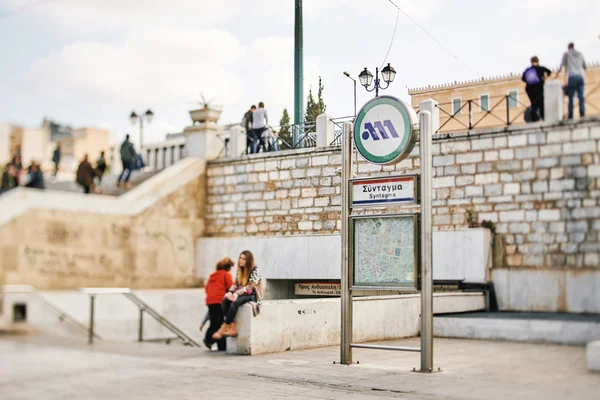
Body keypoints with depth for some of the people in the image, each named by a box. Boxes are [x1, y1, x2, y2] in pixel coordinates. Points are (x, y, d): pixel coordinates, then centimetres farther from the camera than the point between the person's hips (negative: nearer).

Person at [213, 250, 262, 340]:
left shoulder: (255, 270, -11)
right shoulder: (240, 270, 11)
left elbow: (250, 286, -19)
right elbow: (235, 284, 7)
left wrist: (237, 293, -30)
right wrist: (230, 292, -15)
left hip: (253, 295, -7)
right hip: (242, 294, 7)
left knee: (235, 302, -33)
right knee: (225, 300, -21)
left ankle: (222, 329, -27)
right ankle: (233, 328, -28)